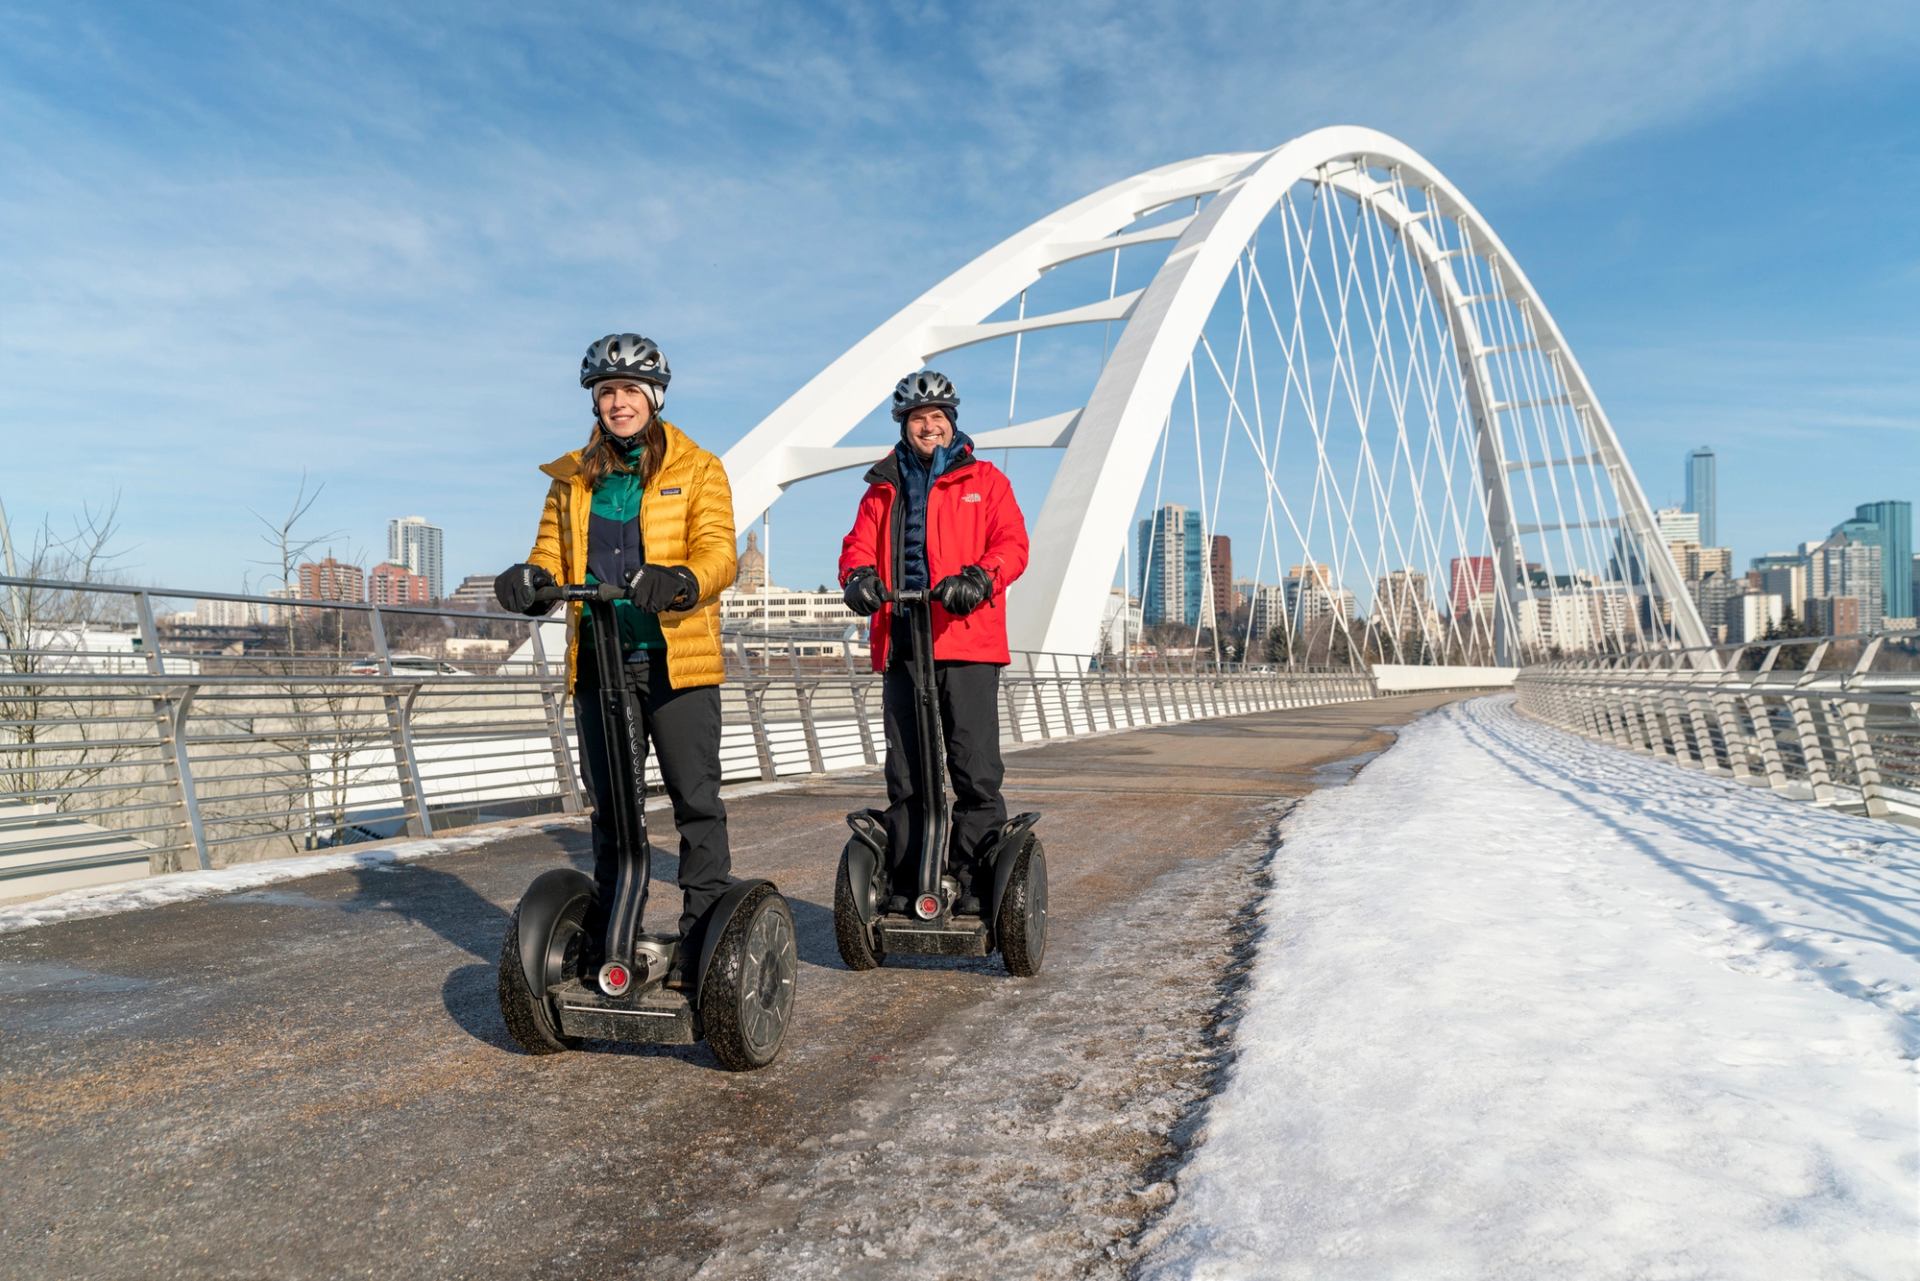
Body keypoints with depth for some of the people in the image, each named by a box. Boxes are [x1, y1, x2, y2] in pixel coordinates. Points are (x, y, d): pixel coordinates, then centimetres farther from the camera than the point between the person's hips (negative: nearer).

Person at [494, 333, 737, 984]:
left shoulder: (698, 469, 3)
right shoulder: (572, 478, 15)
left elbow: (718, 553, -9)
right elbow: (553, 556, 10)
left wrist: (678, 581, -31)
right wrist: (530, 579, -14)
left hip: (676, 658, -4)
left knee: (696, 799, -2)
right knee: (610, 803, 11)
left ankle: (704, 937, 6)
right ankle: (610, 941, 22)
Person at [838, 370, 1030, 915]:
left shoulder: (984, 480, 12)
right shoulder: (884, 489, 21)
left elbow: (1012, 543, 0)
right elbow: (860, 544, 11)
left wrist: (979, 578, -21)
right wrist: (859, 576, -13)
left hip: (967, 643, -3)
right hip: (901, 645, 3)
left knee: (975, 767, -6)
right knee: (904, 772, 6)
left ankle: (977, 881, 2)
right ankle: (904, 883, 14)